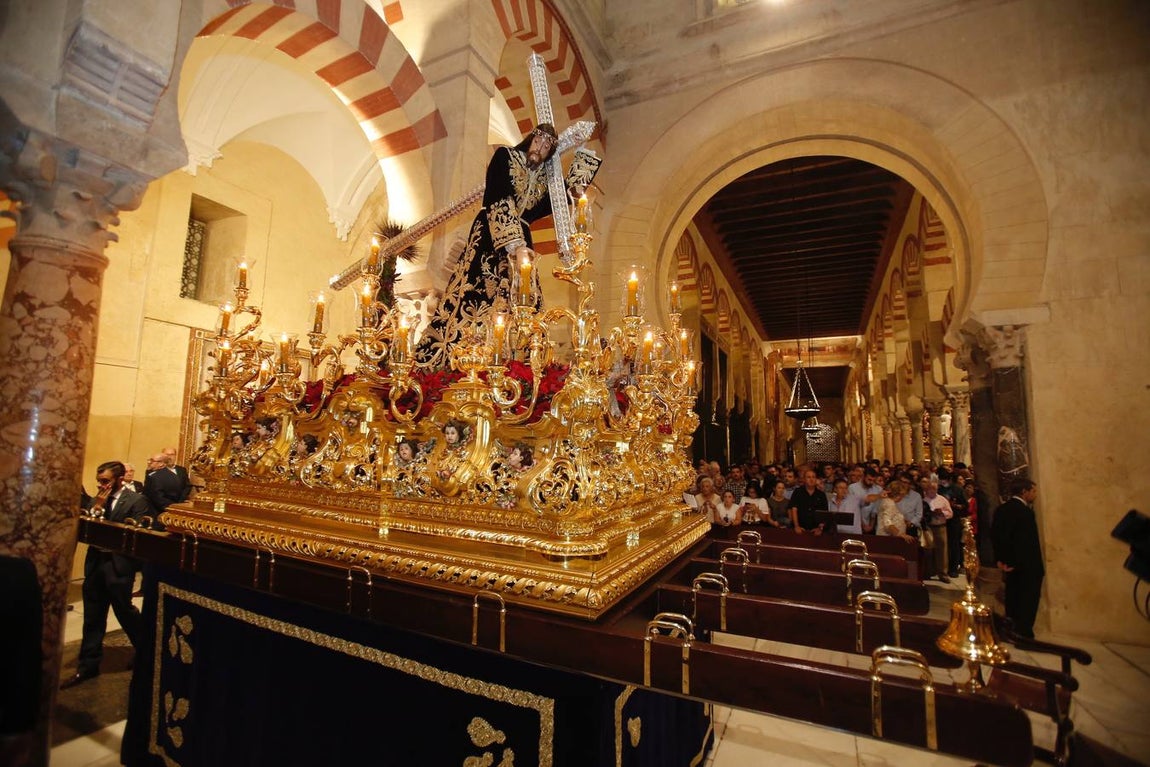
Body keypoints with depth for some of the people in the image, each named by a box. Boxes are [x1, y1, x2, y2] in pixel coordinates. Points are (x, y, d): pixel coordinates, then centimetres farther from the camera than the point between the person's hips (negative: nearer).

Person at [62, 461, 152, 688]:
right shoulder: (97, 500, 9)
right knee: (93, 617, 12)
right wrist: (97, 507, -9)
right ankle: (88, 665, 24)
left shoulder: (137, 500, -10)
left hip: (118, 565, -5)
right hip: (95, 563, 6)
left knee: (124, 612, 7)